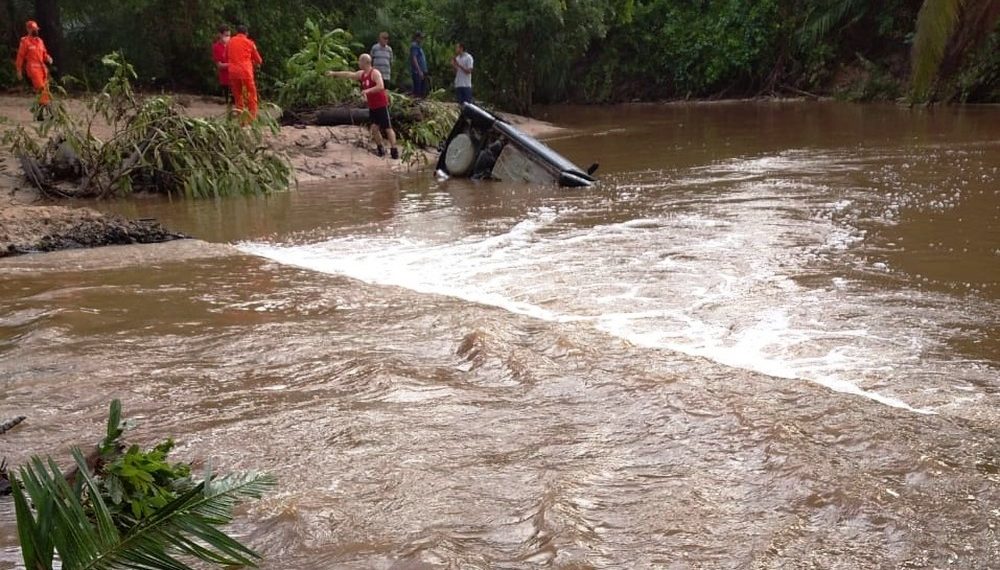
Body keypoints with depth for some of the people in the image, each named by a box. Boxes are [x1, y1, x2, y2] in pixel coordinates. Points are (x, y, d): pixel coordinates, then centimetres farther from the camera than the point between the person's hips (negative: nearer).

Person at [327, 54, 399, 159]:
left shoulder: (375, 73, -17)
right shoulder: (361, 74, 8)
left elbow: (381, 86, -31)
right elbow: (348, 74, 18)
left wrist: (367, 90, -34)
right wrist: (334, 73, 21)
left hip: (382, 105, -8)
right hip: (372, 106, 8)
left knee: (388, 128, -6)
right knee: (374, 128, 5)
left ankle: (394, 151, -5)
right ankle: (380, 149, 14)